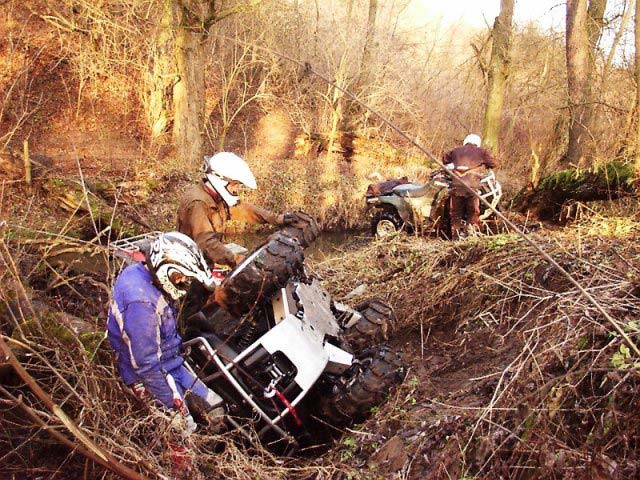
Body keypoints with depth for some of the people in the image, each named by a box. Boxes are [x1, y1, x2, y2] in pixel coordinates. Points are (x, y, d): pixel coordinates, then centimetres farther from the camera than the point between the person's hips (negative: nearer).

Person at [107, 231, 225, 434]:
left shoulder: (139, 272, -2)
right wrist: (176, 405, -21)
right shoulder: (141, 303, -32)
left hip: (169, 362, 9)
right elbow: (146, 365, -28)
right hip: (152, 377, -9)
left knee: (214, 410, 6)